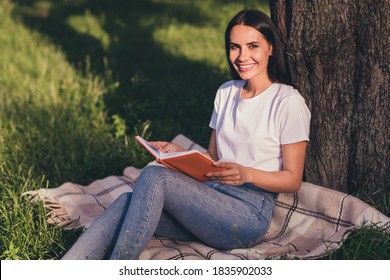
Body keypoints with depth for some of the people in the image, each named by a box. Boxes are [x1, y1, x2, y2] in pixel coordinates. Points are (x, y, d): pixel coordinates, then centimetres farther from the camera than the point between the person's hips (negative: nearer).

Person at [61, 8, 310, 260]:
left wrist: (247, 174, -20)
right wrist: (179, 153, 0)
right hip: (211, 200, 6)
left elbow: (293, 180, -3)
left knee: (154, 177, -28)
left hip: (250, 213, -6)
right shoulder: (226, 92, 16)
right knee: (128, 202, -21)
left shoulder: (288, 102, -4)